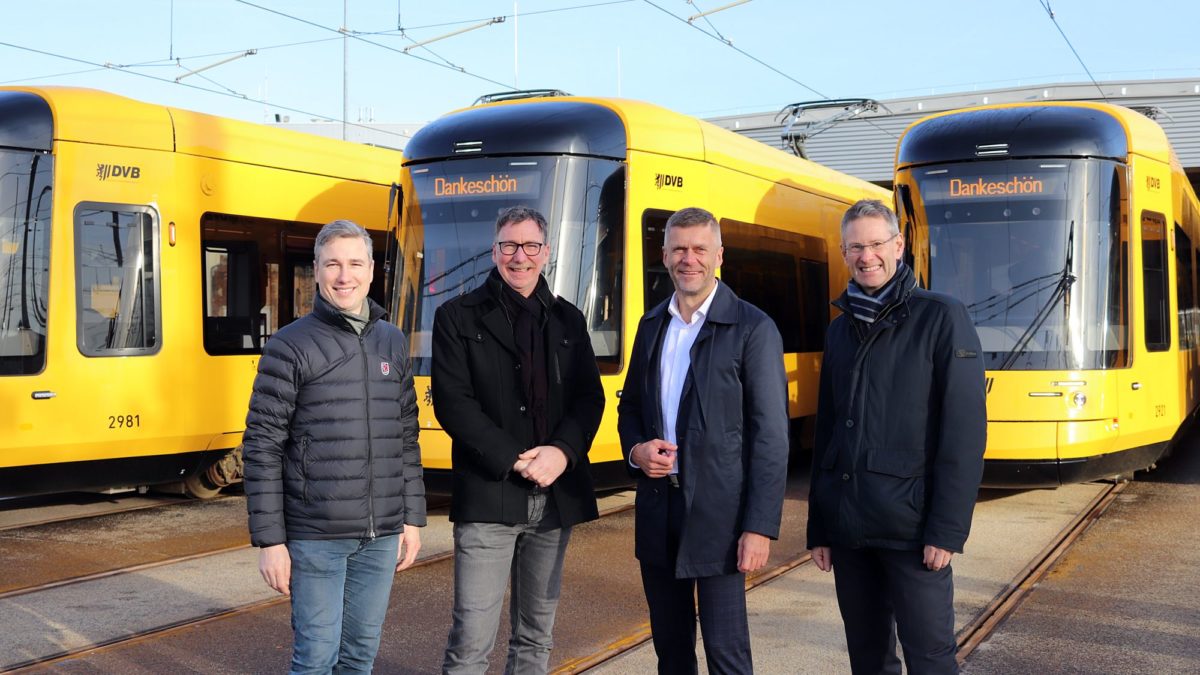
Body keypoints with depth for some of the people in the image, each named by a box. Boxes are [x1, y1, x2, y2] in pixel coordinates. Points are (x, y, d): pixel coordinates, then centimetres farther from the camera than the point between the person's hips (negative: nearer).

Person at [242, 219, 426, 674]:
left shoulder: (392, 343, 9)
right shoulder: (290, 346, -6)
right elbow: (262, 448, -7)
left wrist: (412, 518, 10)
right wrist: (269, 539, -10)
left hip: (382, 536, 4)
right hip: (316, 537, -4)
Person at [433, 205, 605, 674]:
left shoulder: (568, 320, 13)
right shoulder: (458, 318, 2)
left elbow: (590, 397, 7)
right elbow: (453, 403, -7)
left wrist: (562, 452, -12)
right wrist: (514, 460, -14)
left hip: (556, 497, 4)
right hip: (487, 497, -4)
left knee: (536, 634, 13)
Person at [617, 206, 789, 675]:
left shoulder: (752, 328, -8)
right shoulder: (651, 324, 11)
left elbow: (770, 435, -11)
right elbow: (630, 405, 20)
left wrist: (761, 526, -16)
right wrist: (636, 449, -3)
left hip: (718, 510, -6)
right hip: (657, 507, 6)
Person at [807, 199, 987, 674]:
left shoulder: (940, 318, -5)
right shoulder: (840, 329, 12)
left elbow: (964, 432, -11)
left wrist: (946, 529, -16)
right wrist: (818, 526, 12)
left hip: (909, 525, -5)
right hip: (847, 526, 5)